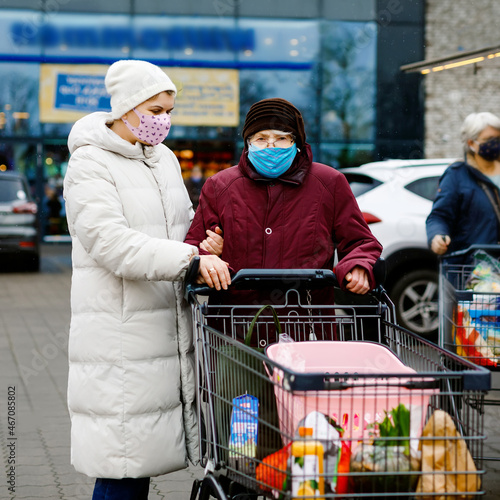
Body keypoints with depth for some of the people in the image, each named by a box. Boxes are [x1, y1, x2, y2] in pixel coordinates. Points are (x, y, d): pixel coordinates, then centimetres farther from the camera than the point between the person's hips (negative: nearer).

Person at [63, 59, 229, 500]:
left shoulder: (165, 159, 17)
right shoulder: (90, 166, -7)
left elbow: (184, 226, 25)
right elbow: (113, 244, -19)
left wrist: (204, 245, 1)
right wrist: (189, 258, -27)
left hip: (169, 328, 7)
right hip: (119, 335, -7)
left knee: (144, 455, 9)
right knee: (122, 463, -6)